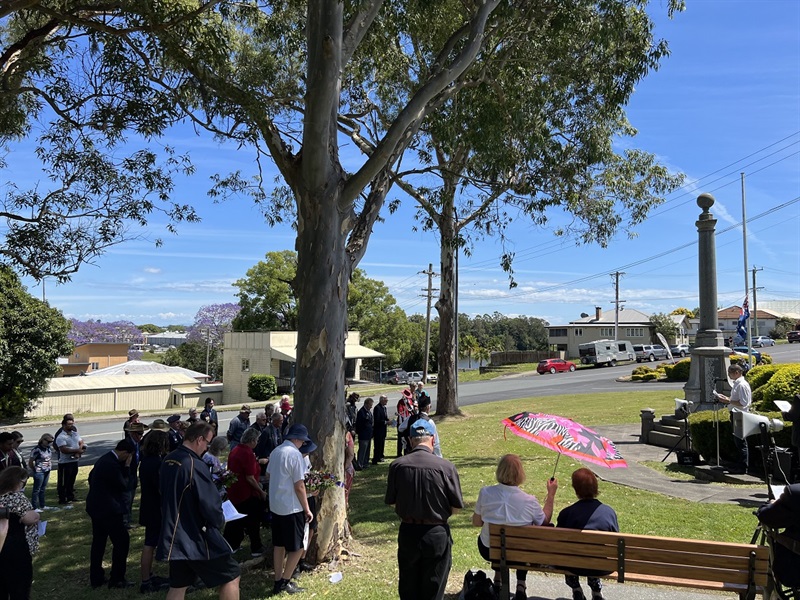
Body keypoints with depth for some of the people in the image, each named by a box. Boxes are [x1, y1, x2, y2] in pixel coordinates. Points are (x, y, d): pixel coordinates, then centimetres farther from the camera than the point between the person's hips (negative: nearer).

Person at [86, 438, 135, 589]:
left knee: (98, 542, 17)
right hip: (108, 509, -10)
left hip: (96, 507, 10)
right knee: (122, 542, -1)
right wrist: (127, 467, -11)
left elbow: (91, 478, 19)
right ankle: (117, 579, 7)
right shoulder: (113, 465, -24)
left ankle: (96, 578, 27)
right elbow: (123, 486, -16)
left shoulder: (104, 459, 6)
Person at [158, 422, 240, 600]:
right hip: (197, 537, -8)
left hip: (173, 535, 9)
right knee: (231, 576, 5)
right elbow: (210, 504, -23)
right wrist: (220, 522, -3)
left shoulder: (167, 461, 4)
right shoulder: (195, 465, -23)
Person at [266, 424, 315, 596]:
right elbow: (299, 486, -19)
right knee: (297, 547, 6)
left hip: (275, 505, 8)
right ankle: (285, 582, 12)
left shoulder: (275, 452, 5)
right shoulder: (295, 454, -19)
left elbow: (270, 475, 16)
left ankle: (278, 582, 25)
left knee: (279, 545, 17)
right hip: (292, 508, -8)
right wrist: (307, 509, -11)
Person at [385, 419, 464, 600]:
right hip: (437, 534, -2)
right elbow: (456, 507, -9)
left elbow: (392, 502, 0)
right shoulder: (446, 466, -19)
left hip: (408, 532, 2)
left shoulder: (397, 465, -13)